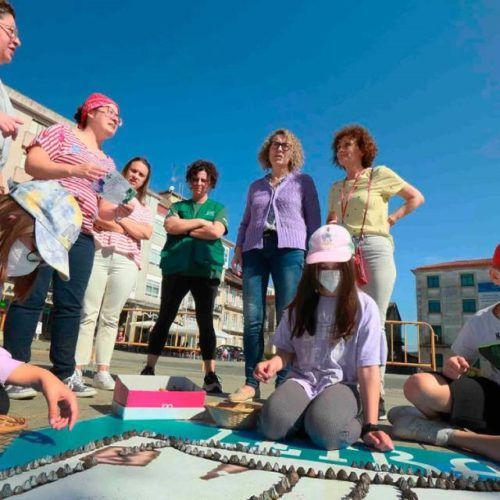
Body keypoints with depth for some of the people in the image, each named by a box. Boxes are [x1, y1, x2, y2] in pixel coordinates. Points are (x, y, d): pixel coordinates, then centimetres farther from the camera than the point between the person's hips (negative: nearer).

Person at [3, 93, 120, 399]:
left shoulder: (108, 163, 24)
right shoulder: (61, 133, 10)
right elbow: (32, 164, -4)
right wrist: (73, 170, -18)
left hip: (82, 235, 5)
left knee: (71, 304, 2)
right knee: (31, 297, -7)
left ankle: (65, 373, 7)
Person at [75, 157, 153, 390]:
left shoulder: (144, 209, 23)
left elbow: (146, 233, 2)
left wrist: (115, 220, -1)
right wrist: (121, 211, -5)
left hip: (126, 262, 2)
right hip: (96, 254, -2)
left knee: (111, 318, -1)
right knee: (87, 313, -7)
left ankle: (102, 372, 0)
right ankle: (76, 370, -5)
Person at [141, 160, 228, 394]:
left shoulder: (218, 208, 15)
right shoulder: (178, 206, 19)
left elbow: (216, 232, -6)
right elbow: (170, 226, -2)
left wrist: (185, 229, -1)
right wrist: (199, 222, -2)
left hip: (206, 270, -1)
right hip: (176, 268, 2)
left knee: (206, 322, -3)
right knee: (165, 319, 4)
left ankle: (210, 376, -1)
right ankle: (149, 369, 11)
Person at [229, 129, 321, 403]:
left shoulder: (303, 182, 15)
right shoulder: (256, 186, 23)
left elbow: (314, 221, 10)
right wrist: (238, 248, 7)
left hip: (289, 249, -2)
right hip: (255, 250, 3)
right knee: (252, 318, -5)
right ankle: (251, 383, 0)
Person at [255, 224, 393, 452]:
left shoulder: (364, 306, -2)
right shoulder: (302, 303, 8)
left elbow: (368, 369, -5)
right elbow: (287, 350, 14)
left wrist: (370, 425, -9)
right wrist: (273, 363, -11)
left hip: (341, 385, -2)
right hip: (302, 380, 2)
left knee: (325, 429, -34)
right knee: (273, 424, -29)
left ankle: (356, 423, -2)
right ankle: (308, 415, 2)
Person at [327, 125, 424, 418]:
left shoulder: (380, 175, 7)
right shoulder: (336, 188, 20)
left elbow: (417, 198, 12)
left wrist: (392, 218, 2)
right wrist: (330, 226, 2)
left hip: (374, 249, -4)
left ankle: (376, 395, -1)